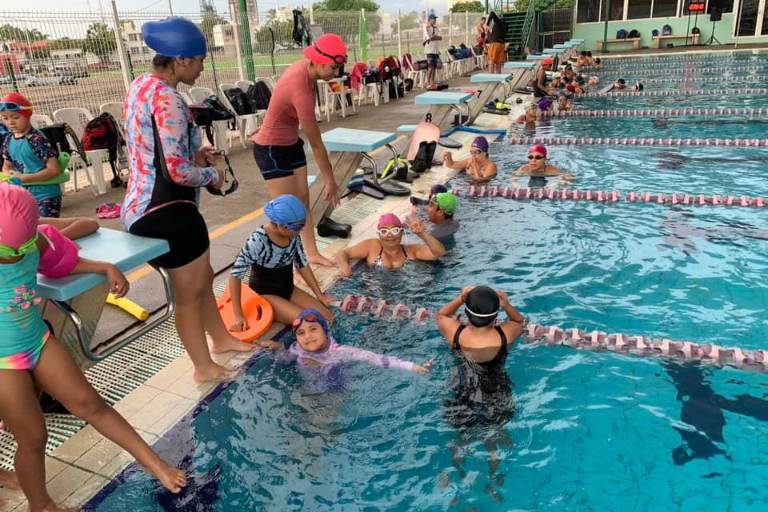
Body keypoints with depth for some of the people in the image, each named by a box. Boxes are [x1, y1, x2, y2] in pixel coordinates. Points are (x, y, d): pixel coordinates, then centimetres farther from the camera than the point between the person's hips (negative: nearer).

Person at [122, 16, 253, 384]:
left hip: (143, 206, 10)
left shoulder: (141, 85, 10)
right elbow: (178, 172, -26)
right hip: (167, 211, -10)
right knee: (189, 292, 7)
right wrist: (213, 174, -7)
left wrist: (194, 154, 10)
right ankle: (204, 367, 26)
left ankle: (222, 339, 43)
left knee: (204, 277, 24)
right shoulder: (167, 99, -21)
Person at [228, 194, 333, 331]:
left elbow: (302, 264, 5)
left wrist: (319, 295, 3)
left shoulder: (292, 234, -8)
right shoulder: (258, 241, -28)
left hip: (288, 289, 7)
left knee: (327, 317, -7)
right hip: (265, 294, -7)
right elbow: (235, 275, -24)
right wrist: (238, 315, -25)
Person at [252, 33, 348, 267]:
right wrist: (330, 180, -18)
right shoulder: (301, 90, -33)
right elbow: (316, 142, -26)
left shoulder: (304, 67, -7)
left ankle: (313, 254, 24)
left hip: (291, 143, 9)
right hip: (271, 149, -9)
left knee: (303, 200, 12)